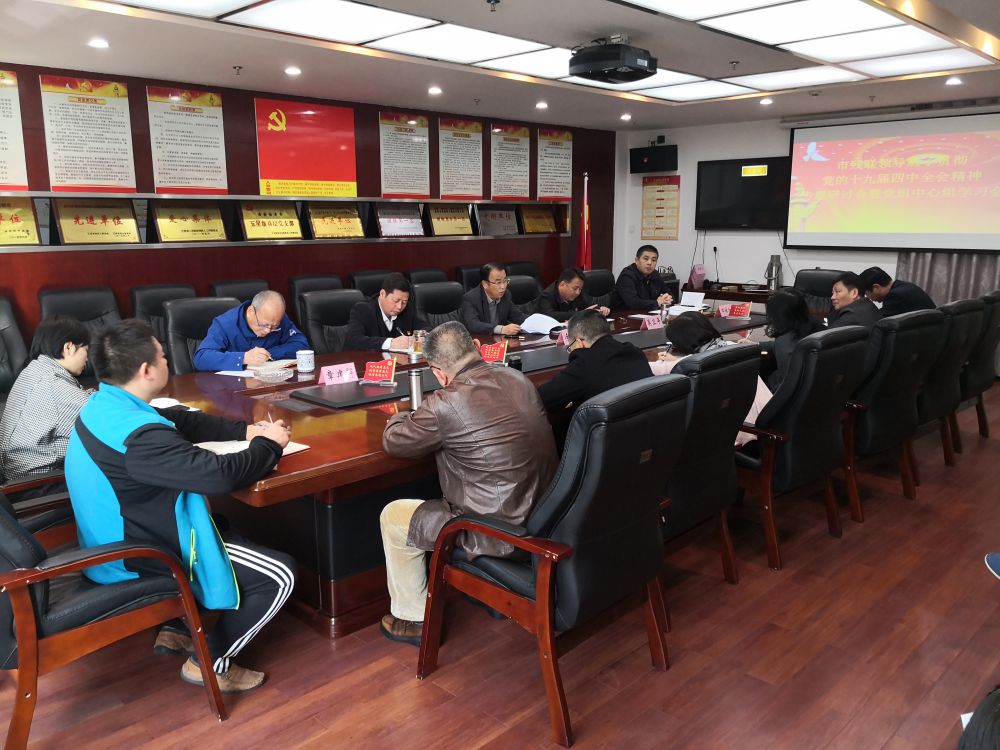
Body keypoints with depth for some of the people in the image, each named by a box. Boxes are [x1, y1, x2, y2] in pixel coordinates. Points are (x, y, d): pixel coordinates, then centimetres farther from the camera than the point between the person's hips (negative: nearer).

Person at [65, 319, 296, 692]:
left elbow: (183, 420, 8)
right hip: (137, 562, -10)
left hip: (114, 542, 10)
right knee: (280, 575, -6)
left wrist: (247, 431, -2)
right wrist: (268, 444, -15)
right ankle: (210, 662, 12)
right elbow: (220, 475, -33)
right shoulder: (138, 434, -32)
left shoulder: (101, 407, -1)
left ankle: (173, 630, 31)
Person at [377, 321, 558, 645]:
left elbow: (393, 442, -3)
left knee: (392, 517, 13)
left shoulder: (445, 405, -21)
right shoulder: (517, 379, 0)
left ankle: (413, 620, 28)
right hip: (544, 517, 8)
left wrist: (402, 417, 19)